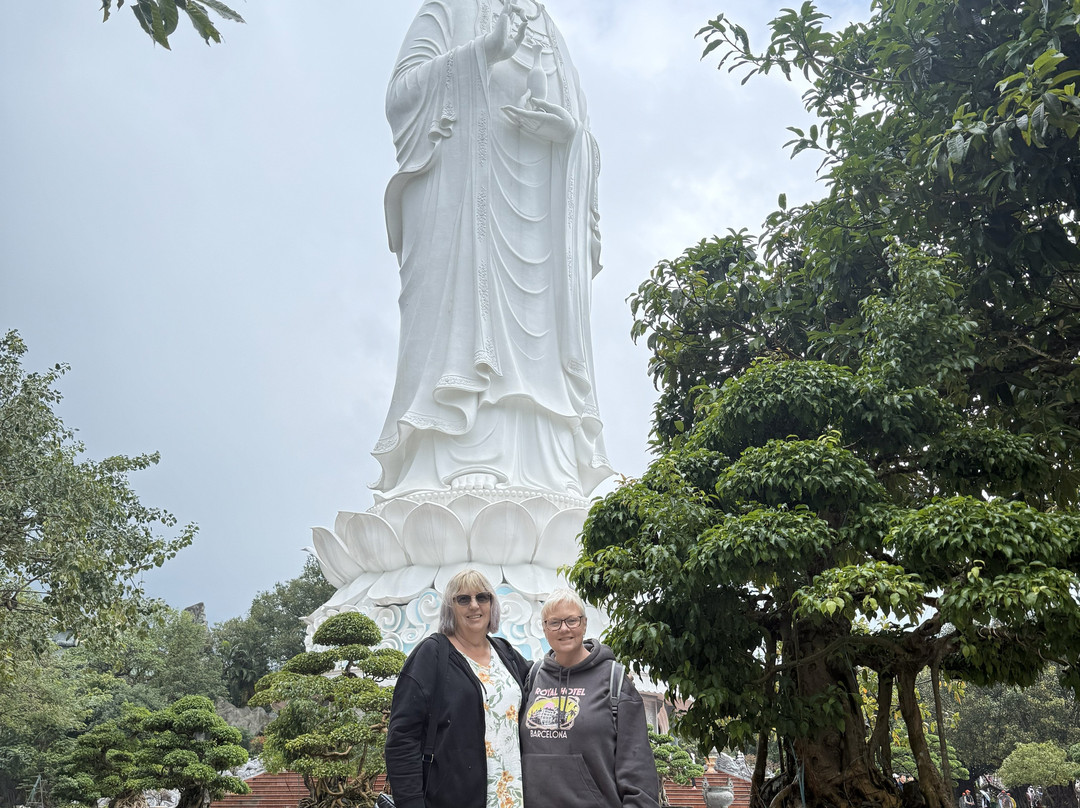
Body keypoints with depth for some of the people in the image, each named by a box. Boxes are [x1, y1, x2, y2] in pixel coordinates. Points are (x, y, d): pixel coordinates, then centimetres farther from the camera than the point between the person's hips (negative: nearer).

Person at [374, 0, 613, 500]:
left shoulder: (551, 40, 32)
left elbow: (586, 146, 23)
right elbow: (402, 91, 3)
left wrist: (565, 127, 1)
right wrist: (483, 51, -6)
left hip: (541, 218, 4)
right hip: (464, 192, -4)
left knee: (539, 332, -10)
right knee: (465, 317, -20)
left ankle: (544, 478, -17)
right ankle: (460, 475, -28)